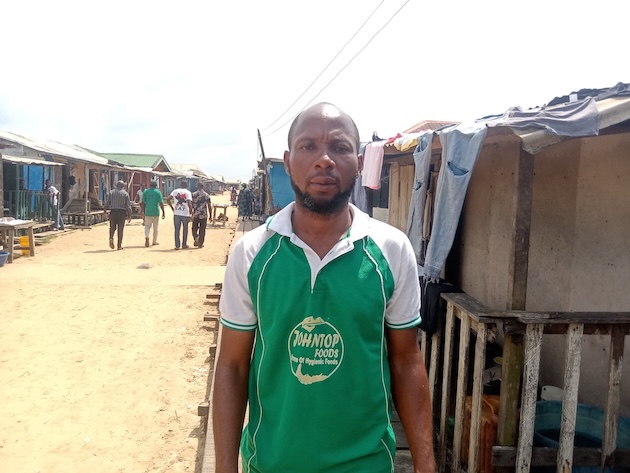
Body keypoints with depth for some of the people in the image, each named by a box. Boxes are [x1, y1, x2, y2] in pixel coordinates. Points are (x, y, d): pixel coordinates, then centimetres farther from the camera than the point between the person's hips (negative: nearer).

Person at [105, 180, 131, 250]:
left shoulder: (111, 192, 8)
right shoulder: (125, 193, 4)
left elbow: (106, 203, 2)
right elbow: (128, 206, 0)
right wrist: (129, 216, 4)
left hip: (113, 212, 1)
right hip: (122, 212, -1)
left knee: (112, 227, 14)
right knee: (120, 229, 4)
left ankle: (111, 238, -14)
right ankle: (119, 245, 5)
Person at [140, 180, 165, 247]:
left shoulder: (145, 191, 5)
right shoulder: (158, 192, -1)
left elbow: (143, 203, 3)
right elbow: (161, 203, -5)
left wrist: (143, 212, 10)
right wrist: (163, 212, 0)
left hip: (148, 212, 1)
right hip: (156, 212, -1)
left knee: (147, 226, 7)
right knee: (155, 227, 11)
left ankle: (147, 237, -19)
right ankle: (154, 241, 18)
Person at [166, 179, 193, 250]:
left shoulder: (175, 191, 7)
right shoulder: (188, 192, -4)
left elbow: (168, 199, -2)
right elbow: (189, 203, -16)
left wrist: (172, 208, 7)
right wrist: (191, 212, -4)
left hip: (176, 213, 2)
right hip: (185, 214, -2)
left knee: (177, 229, 8)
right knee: (185, 229, 13)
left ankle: (177, 245, 7)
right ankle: (184, 245, 18)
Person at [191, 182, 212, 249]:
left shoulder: (193, 194, -1)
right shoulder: (207, 195, -1)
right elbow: (209, 207, -1)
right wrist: (210, 216, 7)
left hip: (195, 215, 0)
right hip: (204, 215, 0)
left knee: (194, 228, 16)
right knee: (202, 230, 9)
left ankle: (196, 237, -11)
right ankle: (200, 244, 12)